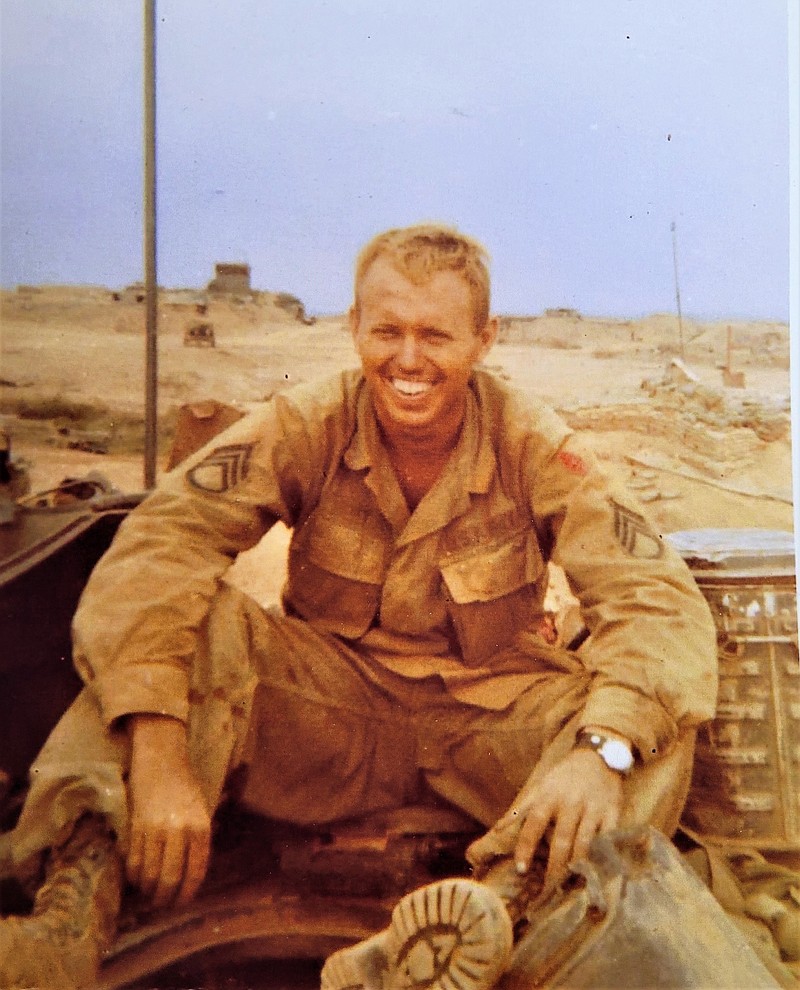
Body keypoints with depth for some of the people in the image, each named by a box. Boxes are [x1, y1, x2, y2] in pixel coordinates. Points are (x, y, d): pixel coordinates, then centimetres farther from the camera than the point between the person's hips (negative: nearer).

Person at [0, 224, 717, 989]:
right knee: (195, 622, -26)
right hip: (332, 715, 0)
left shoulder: (535, 446, -11)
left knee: (655, 721, -27)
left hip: (489, 720, 1)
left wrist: (600, 750, -40)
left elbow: (657, 597, -19)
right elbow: (155, 548, -23)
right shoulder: (307, 426, -11)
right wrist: (158, 750, -39)